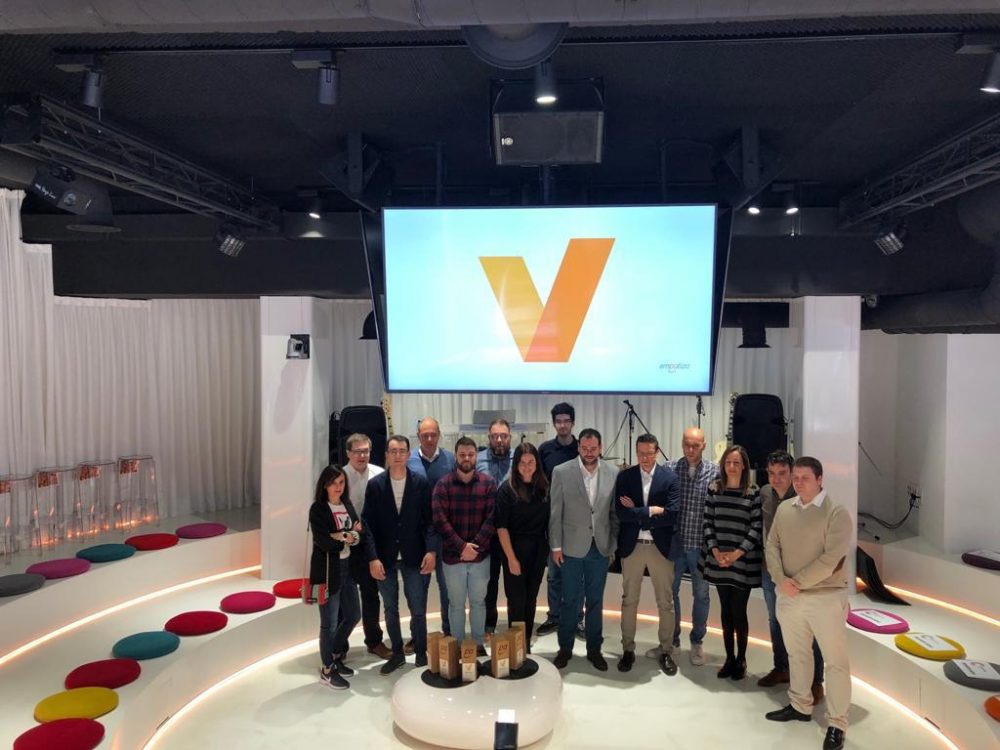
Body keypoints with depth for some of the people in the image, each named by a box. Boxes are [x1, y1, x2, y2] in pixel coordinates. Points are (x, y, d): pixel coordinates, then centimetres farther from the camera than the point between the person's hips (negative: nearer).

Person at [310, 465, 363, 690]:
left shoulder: (348, 505, 7)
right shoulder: (318, 509, -12)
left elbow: (359, 534, 1)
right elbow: (324, 543, -21)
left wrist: (342, 537, -17)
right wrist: (349, 537, -9)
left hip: (347, 567, 7)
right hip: (327, 570, -7)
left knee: (353, 615, 17)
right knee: (330, 623, 4)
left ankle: (336, 655, 38)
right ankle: (327, 670, 22)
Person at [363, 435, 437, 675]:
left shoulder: (421, 483, -3)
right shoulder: (375, 484, -3)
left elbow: (430, 520, -2)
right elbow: (368, 524, -4)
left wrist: (430, 550, -12)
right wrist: (373, 558, -11)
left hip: (414, 556, -1)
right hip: (385, 557, 1)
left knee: (418, 610, 3)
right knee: (390, 609, 14)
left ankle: (421, 654, 22)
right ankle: (397, 653, 30)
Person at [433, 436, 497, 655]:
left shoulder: (488, 483, -2)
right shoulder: (443, 484, -5)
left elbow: (492, 517, -7)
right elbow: (439, 520, -12)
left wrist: (475, 546, -14)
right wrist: (461, 546, -17)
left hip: (480, 555, 1)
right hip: (452, 555, -1)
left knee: (478, 601, 14)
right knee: (456, 603, 12)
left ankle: (479, 644, 29)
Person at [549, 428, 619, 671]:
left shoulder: (613, 474, -1)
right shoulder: (562, 472, -7)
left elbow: (615, 513, 5)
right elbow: (555, 512, -4)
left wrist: (615, 545, 5)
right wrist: (556, 545, -5)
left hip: (600, 548, 2)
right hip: (572, 547, -2)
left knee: (595, 601, 13)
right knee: (570, 601, 8)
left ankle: (594, 649, 28)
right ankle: (565, 648, 25)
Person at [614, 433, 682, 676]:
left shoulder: (670, 478, -5)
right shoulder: (624, 477, -1)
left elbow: (672, 515, -15)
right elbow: (621, 513, -11)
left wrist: (637, 514, -14)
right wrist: (650, 511, -17)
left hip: (660, 547, -1)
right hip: (631, 546, 1)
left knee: (665, 602, 9)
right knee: (629, 601, 11)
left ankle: (666, 651, 25)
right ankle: (628, 650, 25)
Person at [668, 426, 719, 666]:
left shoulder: (714, 472, -6)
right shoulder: (670, 470, -4)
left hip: (701, 544, -1)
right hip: (674, 543, 1)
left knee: (701, 594, 13)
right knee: (669, 592, 12)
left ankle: (697, 642, 29)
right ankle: (671, 639, 29)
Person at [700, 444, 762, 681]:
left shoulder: (753, 493, -4)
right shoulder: (713, 490, 4)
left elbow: (756, 527, -7)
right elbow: (708, 523, 3)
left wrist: (737, 553, -14)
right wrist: (715, 552, -8)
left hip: (743, 562, -2)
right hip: (718, 561, 3)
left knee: (738, 612, 0)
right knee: (725, 611, 10)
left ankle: (741, 659, 17)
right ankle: (729, 658, 22)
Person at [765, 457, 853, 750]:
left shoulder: (837, 513, -12)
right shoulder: (784, 509, 5)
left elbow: (830, 559, -19)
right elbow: (772, 546, 4)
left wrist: (796, 582, -17)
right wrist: (781, 581, -12)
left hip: (826, 597, -5)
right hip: (788, 596, 5)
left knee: (836, 661, 4)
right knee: (797, 654, 19)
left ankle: (836, 723, 16)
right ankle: (800, 706, 36)